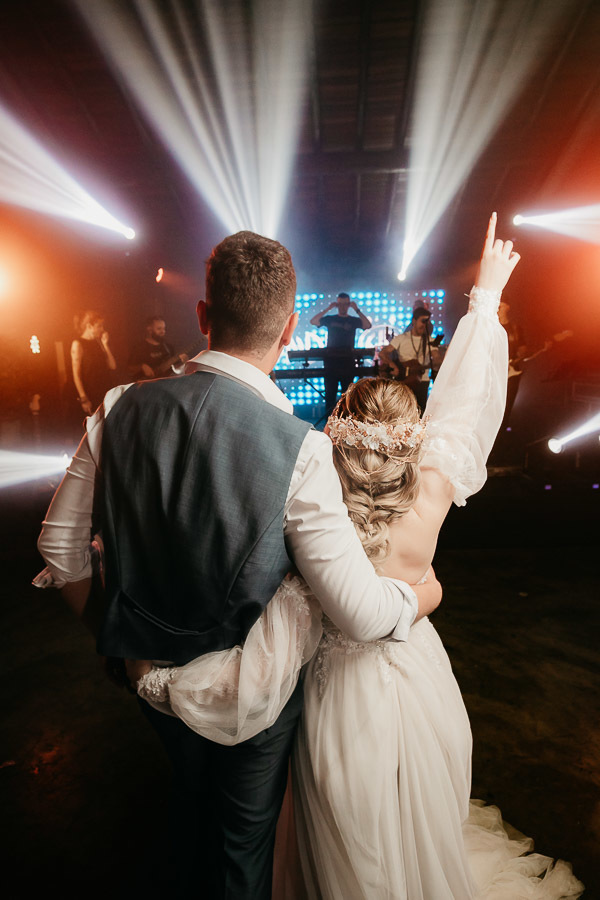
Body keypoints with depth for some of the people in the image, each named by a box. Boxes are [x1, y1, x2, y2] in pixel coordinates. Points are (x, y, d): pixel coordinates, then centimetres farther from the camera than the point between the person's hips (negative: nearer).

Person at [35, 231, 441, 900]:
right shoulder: (298, 449, -30)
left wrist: (108, 630, 10)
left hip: (153, 669, 5)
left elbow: (60, 545, -6)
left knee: (190, 791, 36)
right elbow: (363, 616, -27)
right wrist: (428, 592, -6)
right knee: (246, 832, 28)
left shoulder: (120, 409, -16)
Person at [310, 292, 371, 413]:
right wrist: (328, 308, -10)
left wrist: (357, 310, -13)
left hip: (347, 362, 0)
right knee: (330, 391, 1)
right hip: (331, 361, 0)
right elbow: (313, 321, -6)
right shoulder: (329, 319, 9)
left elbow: (368, 325, -9)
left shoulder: (354, 320, 8)